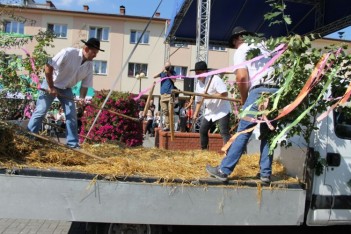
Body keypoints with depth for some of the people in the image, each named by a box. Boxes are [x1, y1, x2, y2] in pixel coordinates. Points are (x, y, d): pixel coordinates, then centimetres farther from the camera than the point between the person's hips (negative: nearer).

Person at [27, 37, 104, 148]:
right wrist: (51, 87, -22)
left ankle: (73, 143, 7)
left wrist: (82, 98, -19)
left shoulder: (89, 65, -9)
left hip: (66, 89, 5)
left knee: (72, 115, -1)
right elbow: (48, 66, -25)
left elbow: (85, 84, -1)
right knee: (40, 111, -5)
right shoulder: (68, 52, -26)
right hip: (50, 84, -5)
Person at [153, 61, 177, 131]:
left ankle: (170, 125, -9)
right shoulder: (162, 72, 12)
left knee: (170, 111, -9)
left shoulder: (172, 72, 8)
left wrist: (169, 73, -7)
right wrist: (162, 71, -7)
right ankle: (166, 125, 8)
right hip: (163, 94, 3)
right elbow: (154, 76, 0)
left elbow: (174, 80, -5)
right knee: (165, 111, 3)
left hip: (170, 94, -3)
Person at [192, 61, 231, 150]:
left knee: (224, 132, -15)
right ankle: (204, 150, 27)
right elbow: (199, 100, 15)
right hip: (209, 112, 8)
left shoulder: (215, 79, -18)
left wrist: (209, 96, -28)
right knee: (202, 130, 10)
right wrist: (196, 113, 9)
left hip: (222, 110, -8)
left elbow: (224, 93, -26)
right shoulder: (198, 84, 5)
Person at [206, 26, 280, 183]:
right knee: (268, 134, 13)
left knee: (243, 133, -3)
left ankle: (224, 170, 1)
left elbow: (242, 77, -8)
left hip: (260, 91, -6)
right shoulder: (264, 46, 24)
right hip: (277, 92, 6)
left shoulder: (240, 51, 6)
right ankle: (266, 174, 14)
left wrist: (243, 99, 5)